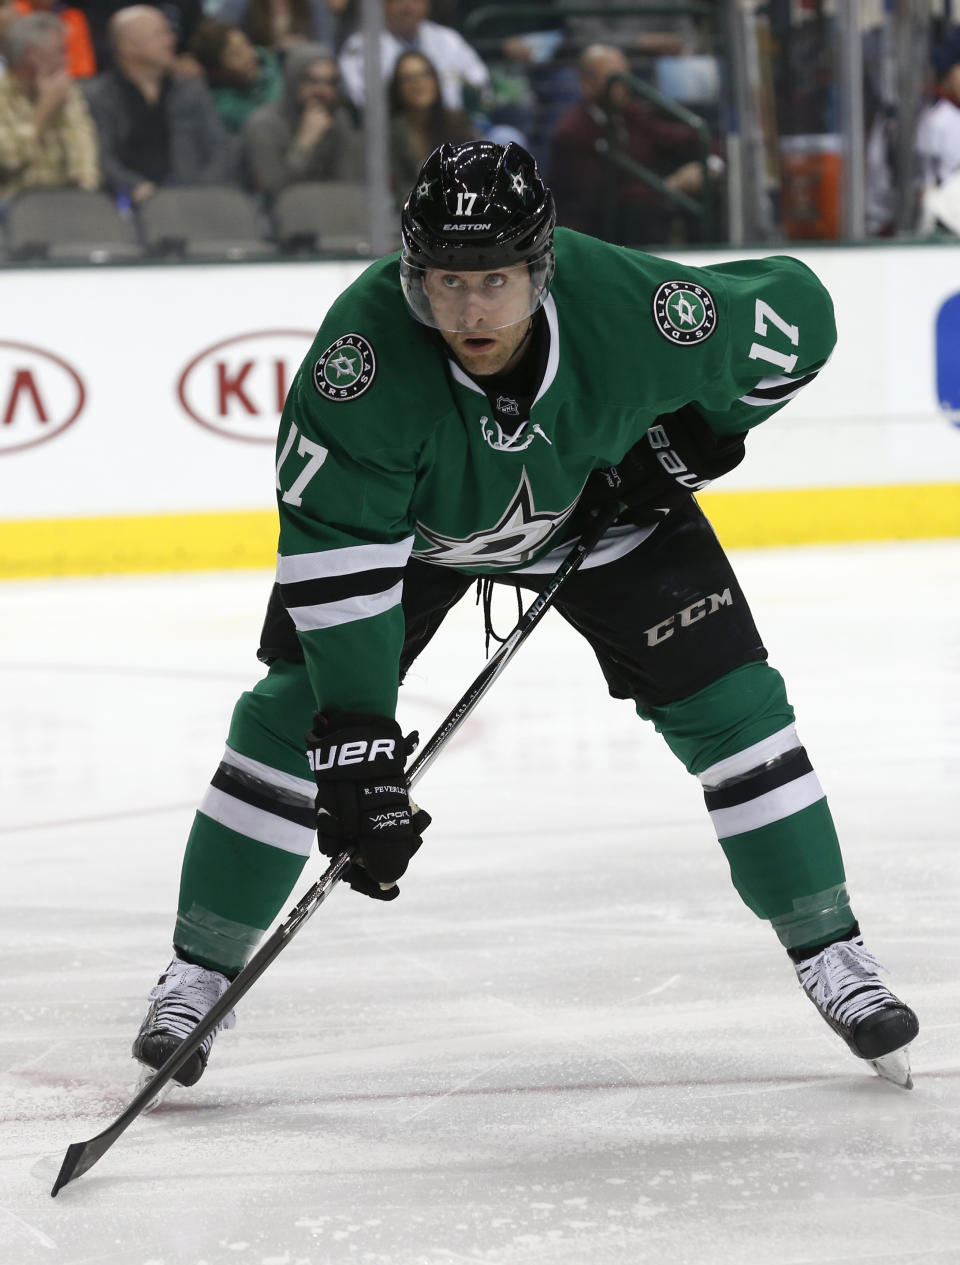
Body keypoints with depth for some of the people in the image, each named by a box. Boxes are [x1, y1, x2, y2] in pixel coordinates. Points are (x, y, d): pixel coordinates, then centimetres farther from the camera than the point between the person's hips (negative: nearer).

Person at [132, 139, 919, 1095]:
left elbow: (797, 314, -16)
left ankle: (829, 953, 7)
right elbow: (334, 550, -38)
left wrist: (700, 433, -14)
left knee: (728, 698, -8)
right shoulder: (365, 344, -39)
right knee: (301, 710, -12)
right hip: (411, 515, -1)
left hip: (599, 502, 1)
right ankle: (200, 970, 4)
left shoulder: (630, 307, -36)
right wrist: (355, 740, -42)